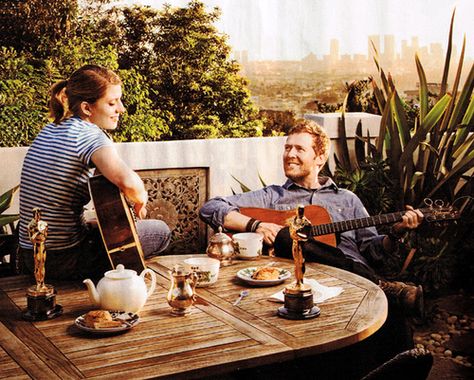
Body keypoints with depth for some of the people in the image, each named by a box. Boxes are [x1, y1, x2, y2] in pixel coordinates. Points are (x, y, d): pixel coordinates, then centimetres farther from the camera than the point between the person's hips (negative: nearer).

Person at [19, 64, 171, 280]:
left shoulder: (49, 130, 8)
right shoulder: (87, 133, -19)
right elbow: (127, 181, -37)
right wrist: (140, 200, -13)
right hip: (65, 261, -9)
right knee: (160, 231, 6)